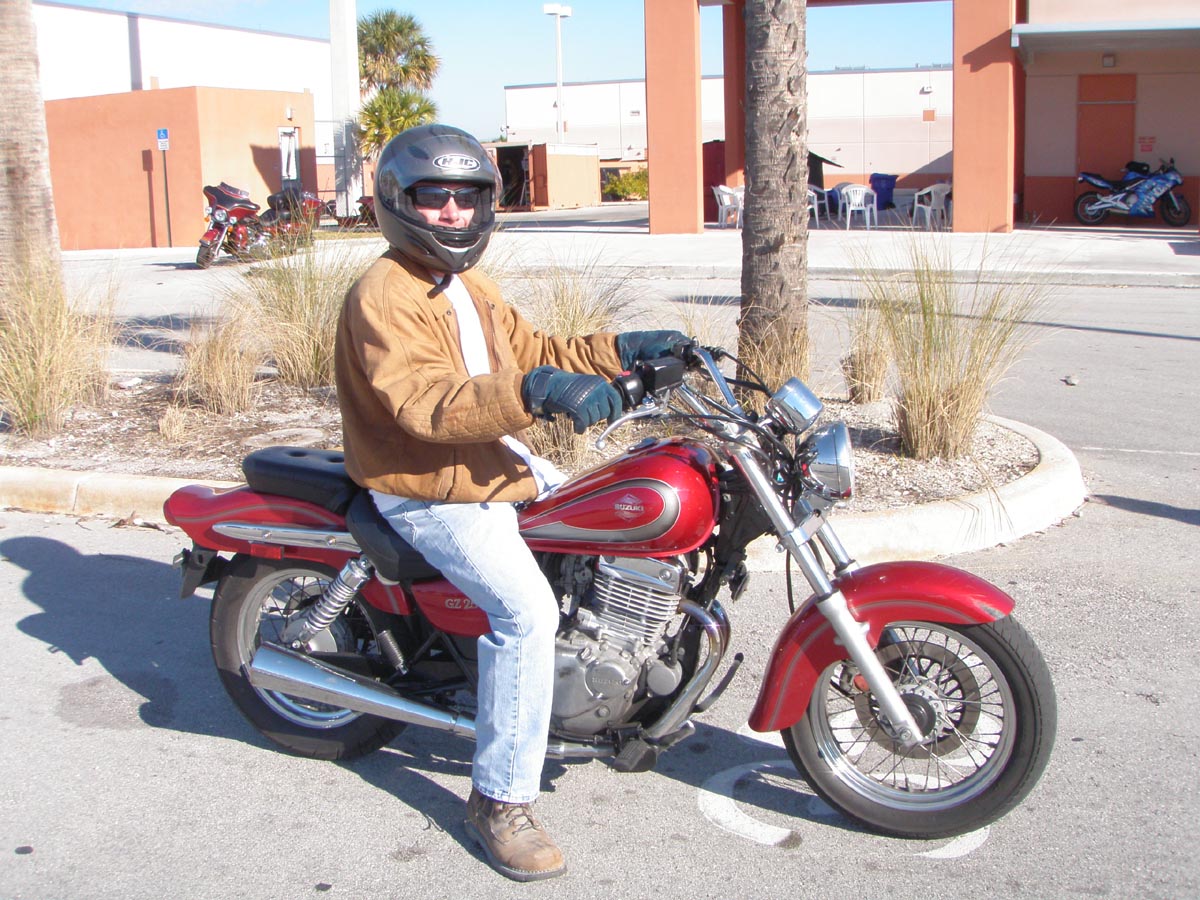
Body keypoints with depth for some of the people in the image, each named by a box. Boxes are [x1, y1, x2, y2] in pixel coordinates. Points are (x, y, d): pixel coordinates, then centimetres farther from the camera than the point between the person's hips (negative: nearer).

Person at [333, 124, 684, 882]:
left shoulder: (471, 288, 14)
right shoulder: (384, 297, -18)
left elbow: (534, 351, 14)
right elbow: (426, 403, -33)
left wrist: (621, 351, 0)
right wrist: (533, 393, -47)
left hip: (500, 466, 10)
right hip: (428, 492, -10)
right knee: (526, 608, -25)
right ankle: (501, 800, -14)